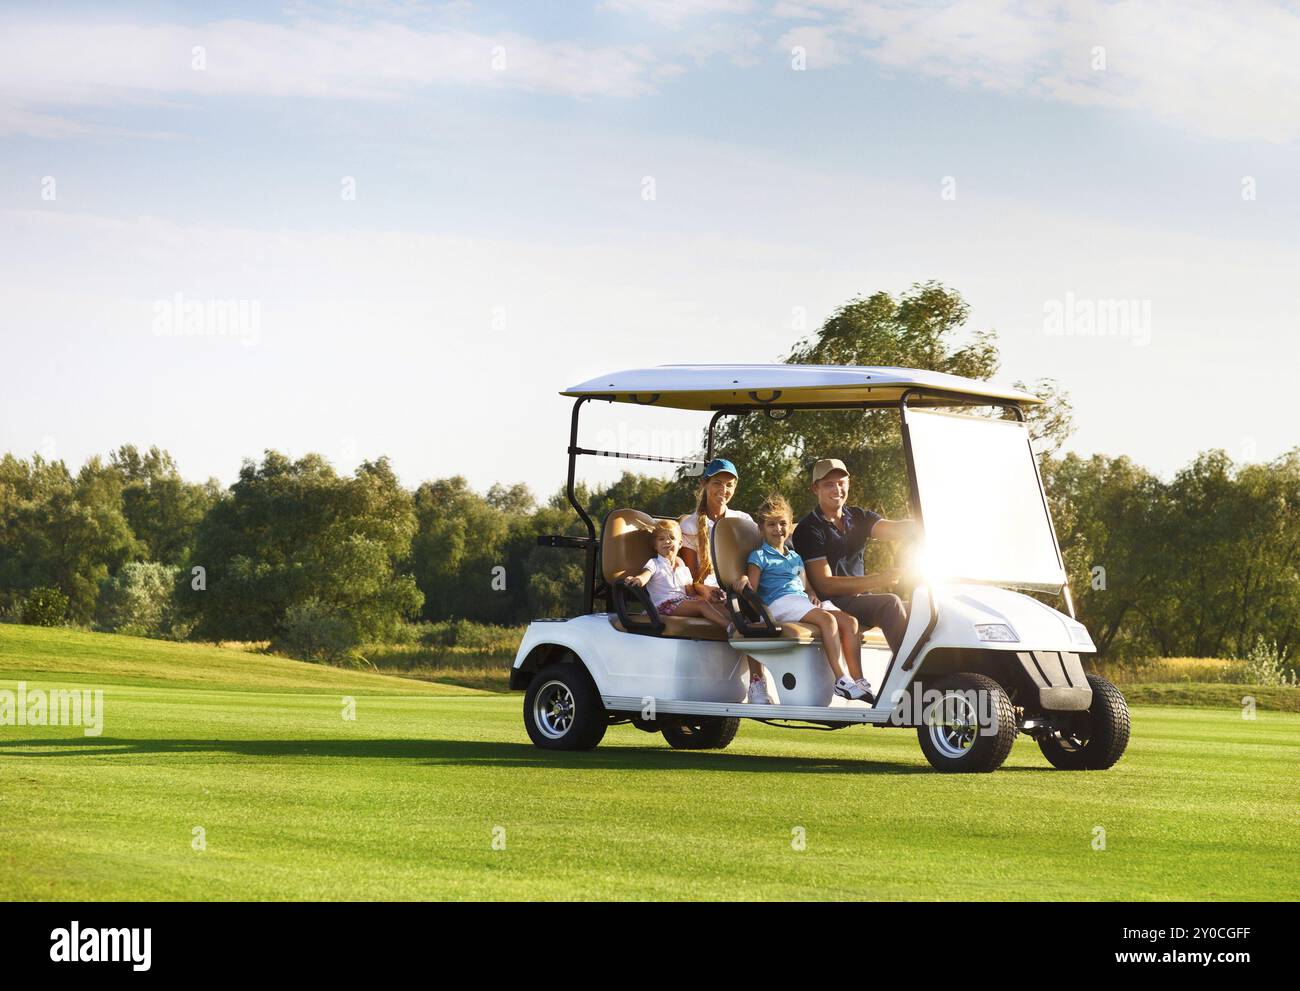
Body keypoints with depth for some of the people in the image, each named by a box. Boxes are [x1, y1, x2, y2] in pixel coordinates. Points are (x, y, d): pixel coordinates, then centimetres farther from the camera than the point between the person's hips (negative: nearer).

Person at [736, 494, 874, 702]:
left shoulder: (796, 557, 31)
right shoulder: (759, 556, 9)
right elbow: (752, 591, -2)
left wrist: (812, 594, 7)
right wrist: (744, 579, -25)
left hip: (802, 600, 7)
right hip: (779, 603, -7)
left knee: (849, 621, -15)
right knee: (826, 619, -32)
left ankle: (858, 680, -22)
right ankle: (841, 680, -39)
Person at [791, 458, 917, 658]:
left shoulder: (859, 517, 15)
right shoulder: (808, 529, -5)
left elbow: (896, 529, -6)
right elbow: (825, 584, -14)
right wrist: (876, 581, -23)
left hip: (861, 598, 7)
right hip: (832, 603, -7)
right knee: (890, 603, -27)